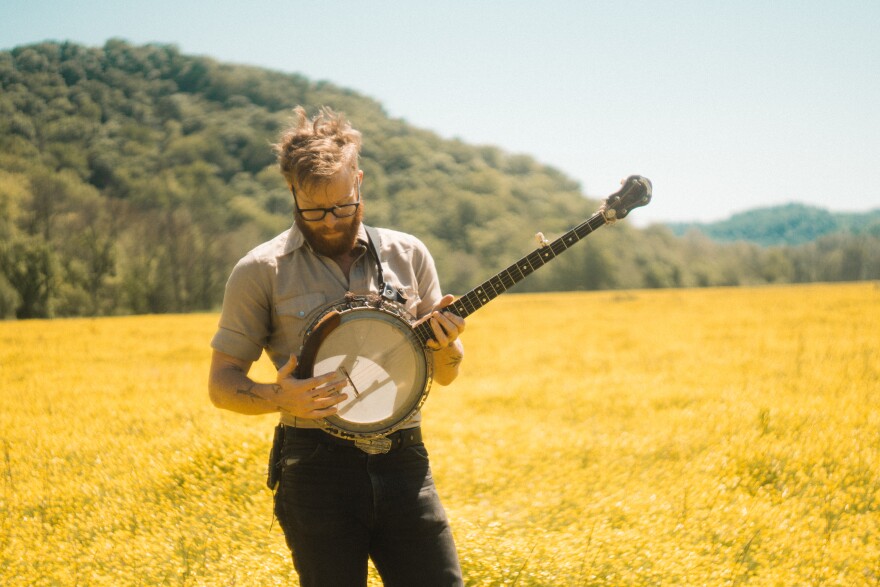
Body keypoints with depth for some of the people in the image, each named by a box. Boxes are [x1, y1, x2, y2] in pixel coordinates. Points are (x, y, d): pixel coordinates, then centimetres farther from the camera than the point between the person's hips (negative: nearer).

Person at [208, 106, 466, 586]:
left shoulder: (409, 255, 9)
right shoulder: (261, 272, 0)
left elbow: (445, 374, 17)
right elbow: (222, 384, 2)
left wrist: (446, 347, -6)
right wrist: (280, 398, -17)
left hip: (402, 461, 3)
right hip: (317, 469, -2)